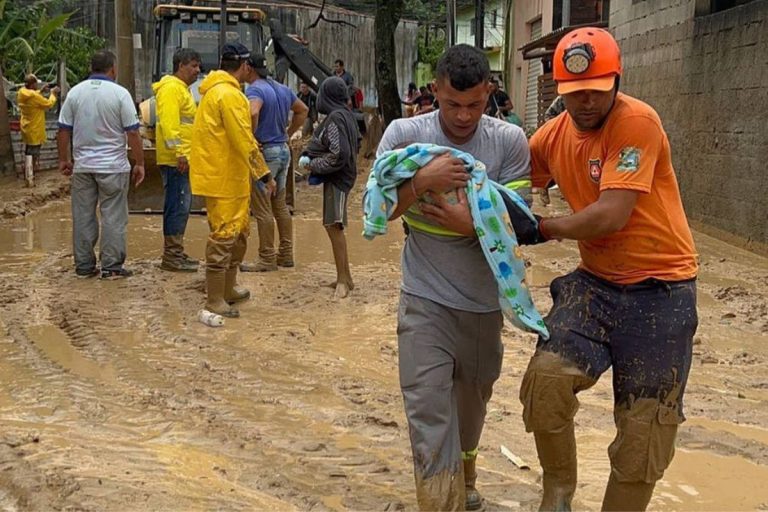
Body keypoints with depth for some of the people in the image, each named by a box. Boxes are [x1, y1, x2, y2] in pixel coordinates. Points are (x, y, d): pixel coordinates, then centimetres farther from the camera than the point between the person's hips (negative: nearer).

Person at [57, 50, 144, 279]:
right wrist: (139, 164, -1)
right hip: (113, 166, -4)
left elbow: (64, 130, 6)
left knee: (83, 216, 10)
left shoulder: (75, 92, 3)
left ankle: (84, 265, 15)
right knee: (113, 217, 3)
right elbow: (132, 132, -9)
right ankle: (111, 267, 4)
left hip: (82, 166, 4)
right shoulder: (120, 93, -8)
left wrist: (64, 159, 17)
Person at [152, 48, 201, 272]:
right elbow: (169, 122, -21)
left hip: (182, 159, 11)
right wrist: (179, 153, -26)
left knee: (181, 206, 14)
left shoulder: (182, 88, 22)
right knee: (178, 206, -9)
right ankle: (171, 256, -6)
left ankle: (175, 252, 21)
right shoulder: (171, 88, -12)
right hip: (176, 160, -11)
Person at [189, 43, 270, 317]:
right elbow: (245, 141, -21)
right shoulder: (229, 94, -18)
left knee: (239, 232, 19)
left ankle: (228, 289, 30)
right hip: (223, 179, -11)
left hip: (232, 178, 11)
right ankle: (215, 301, 1)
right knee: (223, 237, -5)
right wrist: (265, 174, -15)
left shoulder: (216, 90, 15)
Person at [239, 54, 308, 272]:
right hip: (283, 150, 9)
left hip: (264, 152, -9)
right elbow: (302, 110, 23)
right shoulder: (282, 89, 12)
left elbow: (253, 113, -34)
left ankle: (267, 258, 3)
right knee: (280, 206, 16)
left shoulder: (255, 89, -14)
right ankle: (286, 254, 21)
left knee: (262, 209, -2)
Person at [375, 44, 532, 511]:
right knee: (429, 410, -10)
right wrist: (423, 180, -23)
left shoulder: (510, 140, -7)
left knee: (472, 401, 22)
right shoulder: (405, 133, -8)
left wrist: (474, 224, -26)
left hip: (484, 299, 2)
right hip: (425, 298, -2)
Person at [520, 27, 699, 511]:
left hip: (660, 289, -4)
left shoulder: (637, 121, -18)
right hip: (597, 282, 5)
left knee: (643, 430, 5)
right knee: (547, 376, -19)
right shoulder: (553, 135, 2)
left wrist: (544, 228, -10)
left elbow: (611, 216, -24)